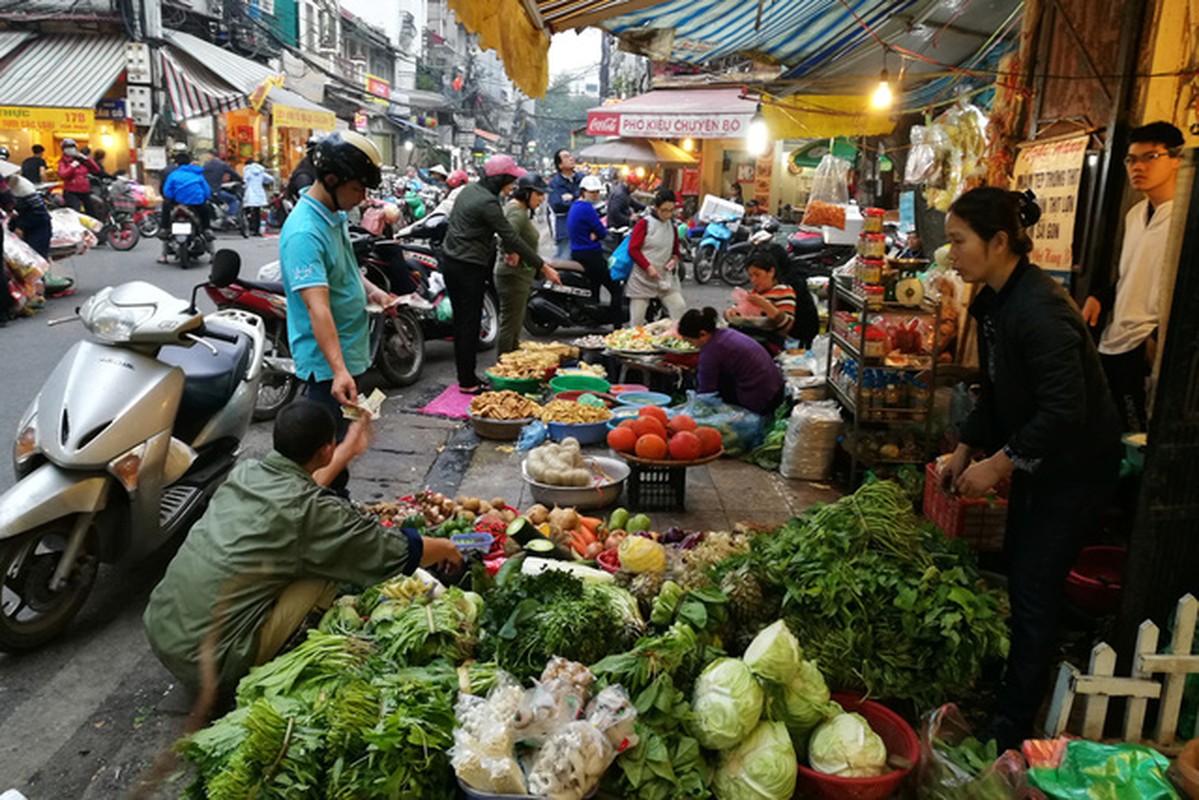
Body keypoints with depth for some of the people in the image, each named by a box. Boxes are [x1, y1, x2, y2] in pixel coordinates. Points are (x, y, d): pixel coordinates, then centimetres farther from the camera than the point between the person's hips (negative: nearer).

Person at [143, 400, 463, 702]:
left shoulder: (244, 472, 3)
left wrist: (346, 453, 36)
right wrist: (447, 549, 14)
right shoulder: (316, 511, -18)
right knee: (328, 568, -5)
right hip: (212, 666, -7)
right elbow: (399, 552, -6)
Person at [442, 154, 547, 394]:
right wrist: (542, 266, -16)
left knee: (461, 323, 15)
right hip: (469, 268, -9)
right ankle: (468, 382, 7)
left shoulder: (469, 189, 9)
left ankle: (465, 376, 24)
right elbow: (511, 237, -20)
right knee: (470, 325, -1)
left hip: (450, 262, 9)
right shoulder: (487, 203, -20)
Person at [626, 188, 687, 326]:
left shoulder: (672, 226, 10)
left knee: (680, 306, -15)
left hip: (665, 277, 4)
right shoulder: (644, 223, -4)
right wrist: (648, 267, -16)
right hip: (642, 277, -4)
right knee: (637, 320, -1)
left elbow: (676, 250, 21)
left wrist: (674, 259, -2)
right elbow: (633, 249, -8)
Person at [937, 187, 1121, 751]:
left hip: (1076, 467, -9)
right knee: (1015, 572, 17)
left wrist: (996, 464, -22)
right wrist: (965, 451, 11)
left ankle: (1010, 731, 10)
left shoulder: (1040, 309, -28)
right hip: (1035, 460, 9)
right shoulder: (994, 302, 2)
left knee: (1033, 591, -3)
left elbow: (1064, 410, -30)